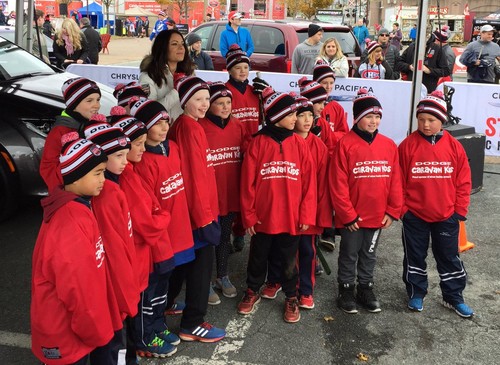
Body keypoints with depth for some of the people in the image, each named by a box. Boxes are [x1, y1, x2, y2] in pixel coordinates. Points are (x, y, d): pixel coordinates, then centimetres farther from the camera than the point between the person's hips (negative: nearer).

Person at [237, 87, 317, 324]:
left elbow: (308, 181, -2)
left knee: (289, 261, 14)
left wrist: (306, 214, -5)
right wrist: (249, 215, -5)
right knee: (258, 258, 18)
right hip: (262, 217, -1)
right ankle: (252, 291, 39)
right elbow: (248, 182, -5)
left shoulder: (299, 144, -3)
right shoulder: (258, 143, -8)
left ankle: (291, 297, 33)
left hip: (291, 218, 1)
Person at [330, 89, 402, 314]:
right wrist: (347, 215, -12)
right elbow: (338, 184, -13)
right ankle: (346, 291, 28)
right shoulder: (345, 144, -12)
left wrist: (392, 211, 0)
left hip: (378, 216, 4)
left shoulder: (388, 145, 0)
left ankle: (365, 289, 34)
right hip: (351, 217, -3)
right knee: (349, 255, 12)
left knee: (369, 254, 18)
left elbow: (395, 181, 4)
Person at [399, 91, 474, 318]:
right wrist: (402, 208, -6)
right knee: (414, 256, 13)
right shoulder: (408, 145, -9)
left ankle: (453, 297, 29)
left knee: (449, 257, 13)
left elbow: (463, 182, 1)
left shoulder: (454, 147, -4)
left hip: (446, 216, 1)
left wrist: (460, 210, -1)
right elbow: (399, 180, -5)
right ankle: (416, 294, 31)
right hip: (414, 215, -1)